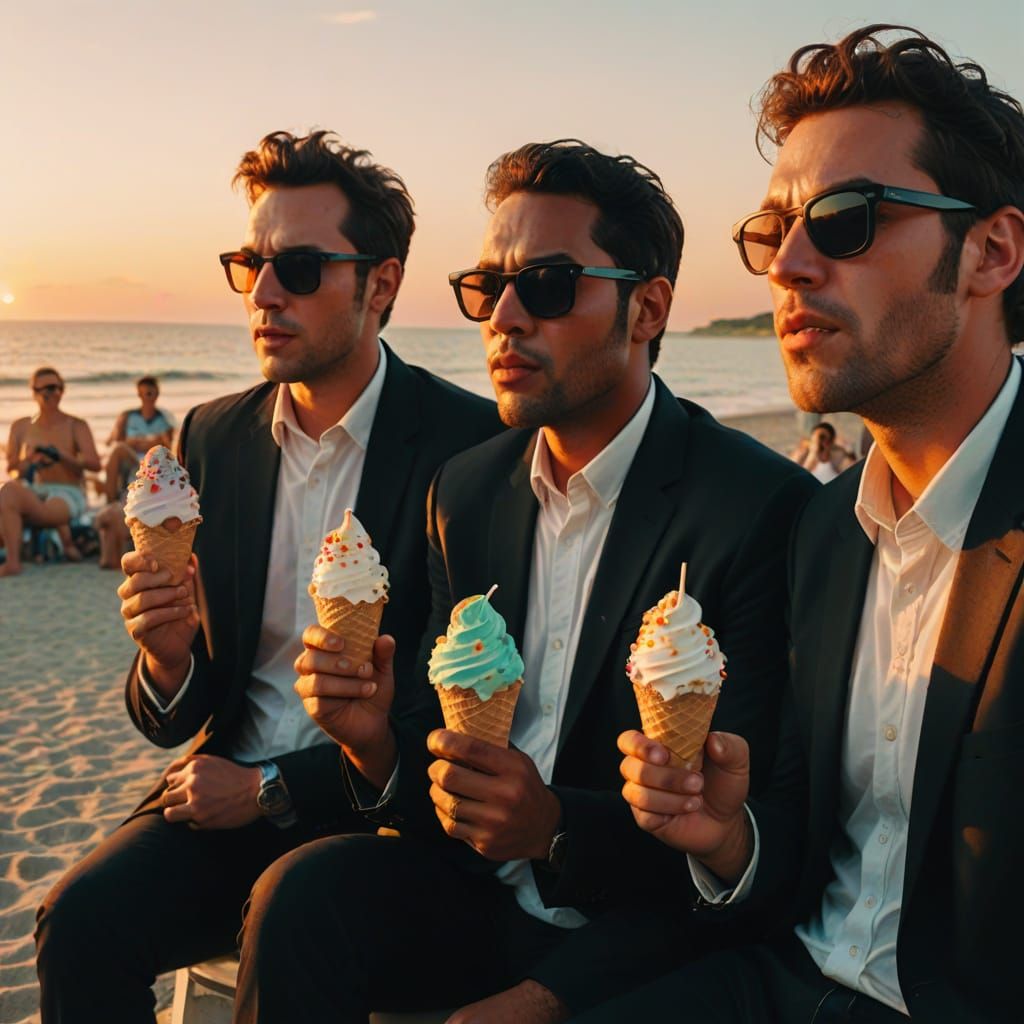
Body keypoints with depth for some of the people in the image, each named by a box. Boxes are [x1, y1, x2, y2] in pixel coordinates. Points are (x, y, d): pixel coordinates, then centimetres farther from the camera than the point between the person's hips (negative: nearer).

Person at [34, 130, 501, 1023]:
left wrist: (274, 787, -10)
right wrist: (168, 656, -14)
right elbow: (176, 719, 9)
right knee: (79, 922, -17)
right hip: (231, 787, 5)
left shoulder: (471, 440, -11)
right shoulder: (213, 437, 6)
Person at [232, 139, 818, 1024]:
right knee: (303, 891, -19)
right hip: (486, 885, 5)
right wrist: (379, 742, -12)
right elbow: (450, 767, 9)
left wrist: (558, 828, -27)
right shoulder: (467, 491, 5)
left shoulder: (764, 507, -15)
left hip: (644, 919, -4)